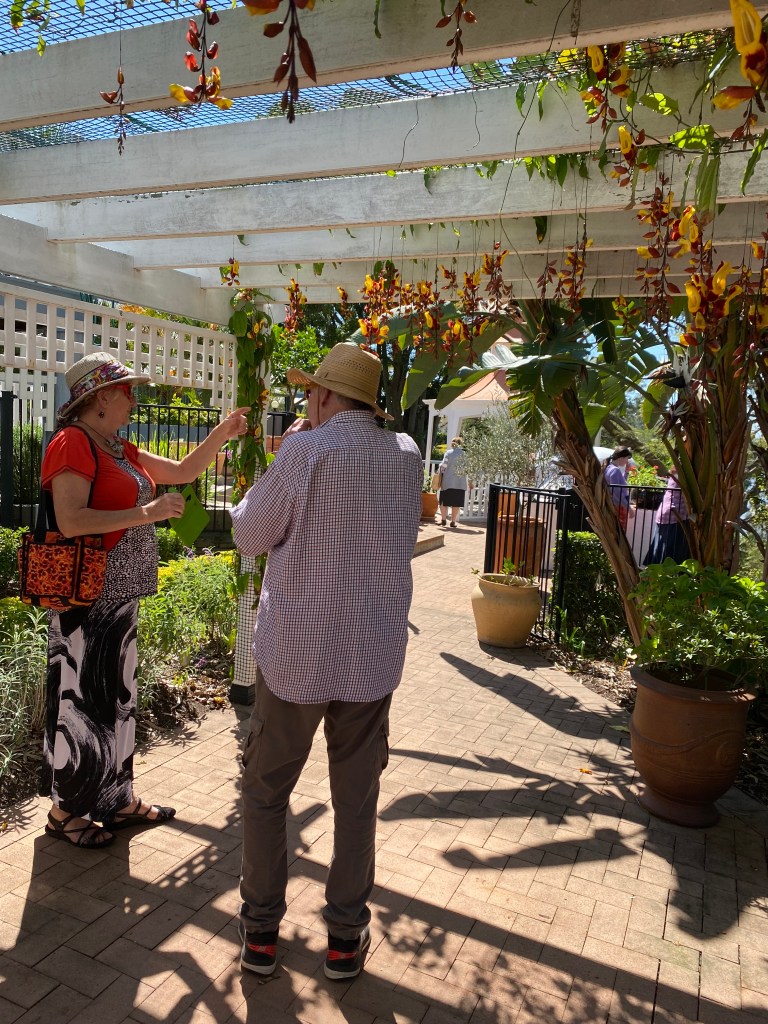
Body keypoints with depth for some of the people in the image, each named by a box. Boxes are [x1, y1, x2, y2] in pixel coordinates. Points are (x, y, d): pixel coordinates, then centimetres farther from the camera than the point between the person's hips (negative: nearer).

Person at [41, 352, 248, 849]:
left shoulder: (121, 450, 13)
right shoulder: (73, 443, -14)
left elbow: (184, 471, 19)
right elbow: (70, 521, -23)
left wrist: (221, 434, 10)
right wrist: (147, 513, -24)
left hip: (120, 596, 9)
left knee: (116, 697, 17)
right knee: (81, 700, 5)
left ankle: (118, 799, 33)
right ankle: (66, 812, 24)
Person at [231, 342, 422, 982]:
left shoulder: (307, 452, -15)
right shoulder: (407, 456, 0)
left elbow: (250, 535, -4)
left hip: (294, 654, -3)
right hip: (374, 658, 4)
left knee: (266, 791, 17)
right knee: (357, 799, 17)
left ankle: (261, 931, 29)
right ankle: (346, 937, 29)